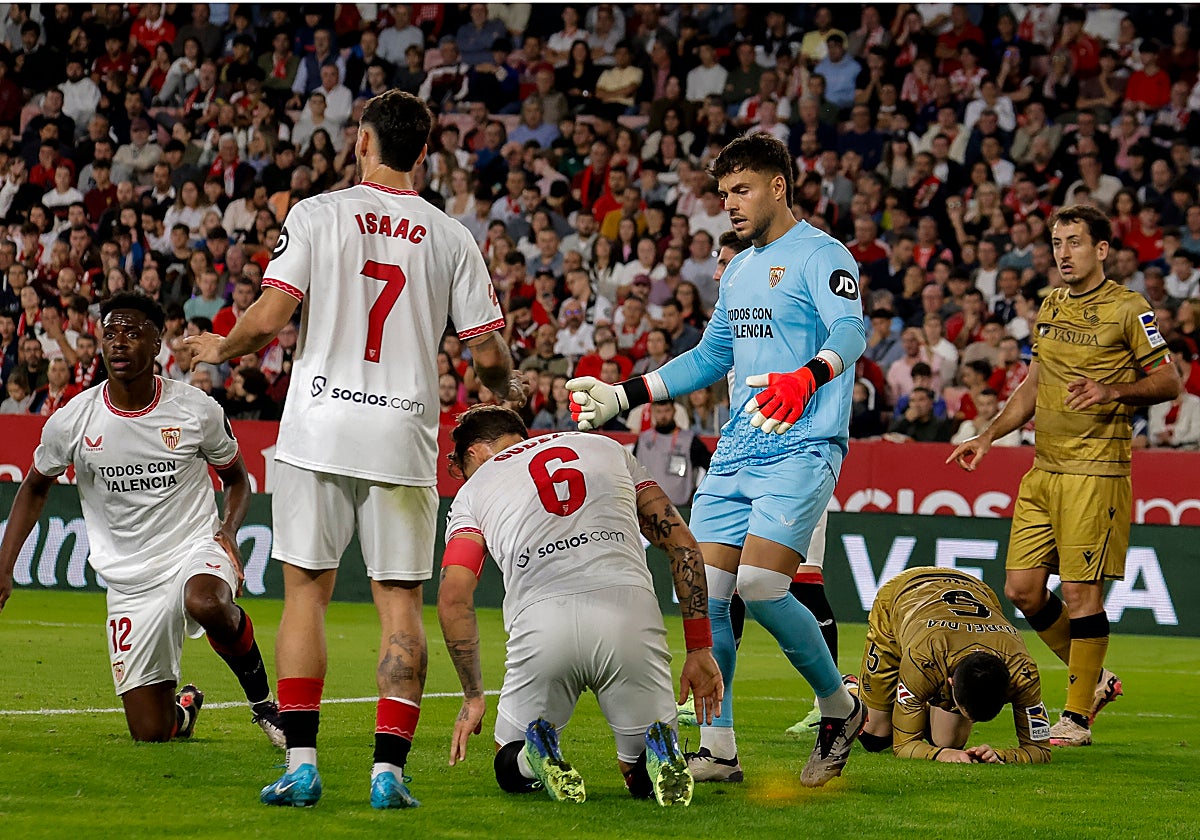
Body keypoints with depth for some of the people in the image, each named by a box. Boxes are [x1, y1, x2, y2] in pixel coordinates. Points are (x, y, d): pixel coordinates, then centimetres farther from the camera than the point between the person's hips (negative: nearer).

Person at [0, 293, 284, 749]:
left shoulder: (197, 409, -7)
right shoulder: (71, 422, -5)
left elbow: (236, 479, 10)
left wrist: (229, 529, -11)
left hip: (195, 546, -2)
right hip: (129, 581, 2)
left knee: (207, 603, -41)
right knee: (150, 734, -2)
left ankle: (263, 700, -13)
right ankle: (183, 709, 38)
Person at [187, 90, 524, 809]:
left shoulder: (317, 214, -2)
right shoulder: (452, 237, 3)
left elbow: (269, 319, -8)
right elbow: (488, 353, 2)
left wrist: (218, 349, 12)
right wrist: (510, 388, 25)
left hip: (319, 429, -1)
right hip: (404, 435, 1)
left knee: (307, 590, 6)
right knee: (401, 602, 5)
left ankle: (302, 763, 0)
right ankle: (390, 769, -3)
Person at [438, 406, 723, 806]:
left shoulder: (474, 490, 22)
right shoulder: (608, 448, 29)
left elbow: (454, 597, 8)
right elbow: (682, 543, 21)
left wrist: (473, 697, 17)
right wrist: (700, 649, 21)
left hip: (541, 624, -1)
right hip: (630, 613, 1)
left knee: (513, 772, 25)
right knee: (645, 779, 20)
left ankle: (540, 749, -9)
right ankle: (659, 750, -14)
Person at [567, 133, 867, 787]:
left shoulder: (820, 256, -7)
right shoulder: (739, 269, 20)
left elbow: (851, 330, -24)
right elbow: (710, 358, 29)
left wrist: (806, 378, -45)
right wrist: (622, 397, 23)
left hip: (801, 448, -8)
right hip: (736, 450, 8)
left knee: (759, 587, -18)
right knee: (703, 591, -1)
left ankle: (839, 708, 5)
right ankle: (717, 749, 7)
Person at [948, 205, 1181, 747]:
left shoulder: (1127, 309, -5)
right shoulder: (1052, 307, 16)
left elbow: (1169, 380, -4)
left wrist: (1112, 391, -19)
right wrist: (990, 435, 17)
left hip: (1096, 470, -7)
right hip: (1043, 469, 7)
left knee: (1081, 590, -7)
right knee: (1022, 589, 4)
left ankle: (1077, 716, 3)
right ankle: (1093, 679, 22)